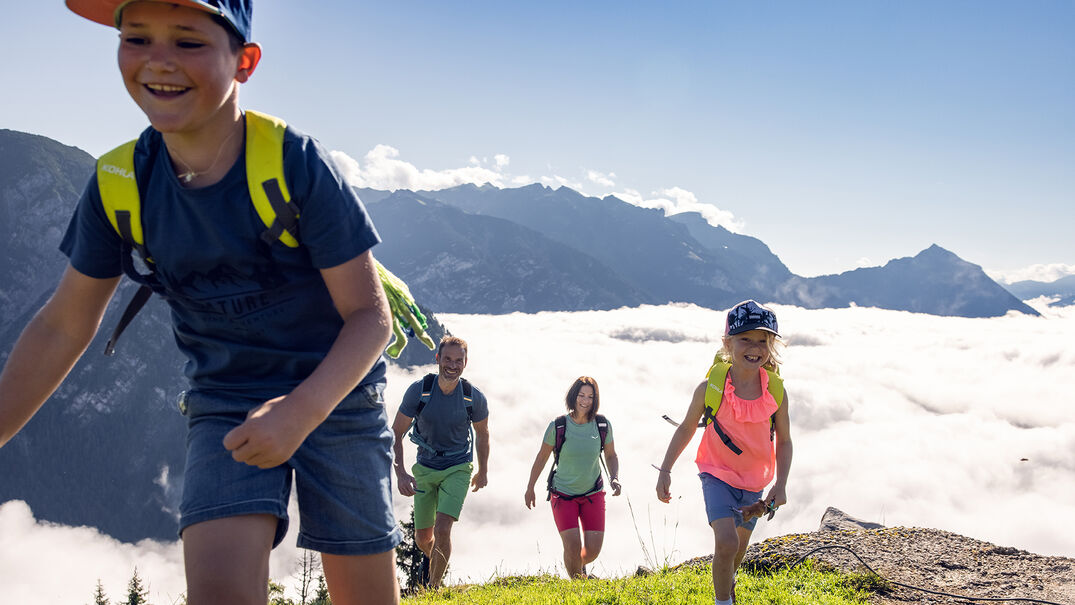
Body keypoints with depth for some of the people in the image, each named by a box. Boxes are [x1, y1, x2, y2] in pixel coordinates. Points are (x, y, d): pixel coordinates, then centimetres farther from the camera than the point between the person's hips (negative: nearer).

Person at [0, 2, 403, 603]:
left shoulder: (296, 163, -21)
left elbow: (370, 315, -17)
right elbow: (63, 327, 2)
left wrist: (304, 408, -32)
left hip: (334, 390, -2)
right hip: (226, 403, 2)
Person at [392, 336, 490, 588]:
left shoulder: (474, 397, -13)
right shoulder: (419, 390, -15)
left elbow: (482, 434, 6)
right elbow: (396, 433, -8)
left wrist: (483, 471, 15)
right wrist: (400, 472, -20)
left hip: (458, 469, -1)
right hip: (425, 468, 1)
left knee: (443, 530, -19)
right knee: (423, 537, 11)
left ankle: (433, 588, -1)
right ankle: (430, 558, 48)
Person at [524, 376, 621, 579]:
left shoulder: (603, 425, -6)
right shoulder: (558, 426, -12)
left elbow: (611, 456, 9)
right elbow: (541, 458, 1)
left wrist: (614, 478, -10)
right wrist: (530, 488, 7)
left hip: (593, 494, 2)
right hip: (563, 494, -2)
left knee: (593, 549, -2)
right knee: (572, 546, -14)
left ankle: (581, 565, 35)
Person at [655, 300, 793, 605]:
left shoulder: (776, 392, -14)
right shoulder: (711, 388, -19)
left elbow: (784, 442, -1)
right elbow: (686, 428, -3)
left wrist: (781, 484, -11)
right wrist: (665, 471, -6)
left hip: (754, 481, 3)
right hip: (717, 475, -3)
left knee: (740, 545, 22)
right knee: (726, 542, -23)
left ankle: (728, 579, 54)